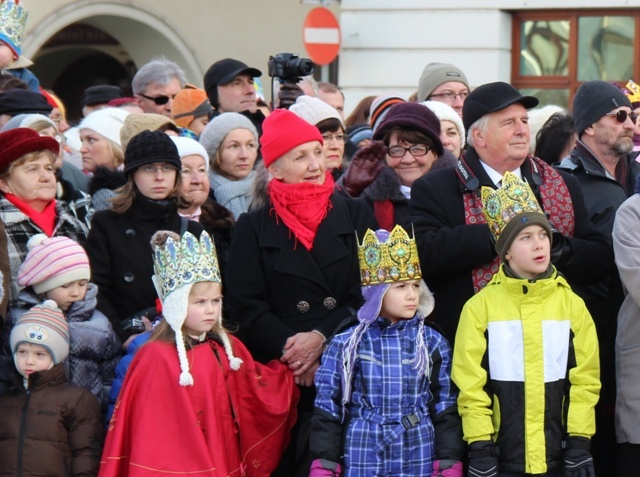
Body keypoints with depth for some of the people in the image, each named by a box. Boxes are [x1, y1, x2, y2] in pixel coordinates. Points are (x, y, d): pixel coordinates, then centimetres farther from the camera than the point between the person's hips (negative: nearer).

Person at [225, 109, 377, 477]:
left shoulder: (356, 216, 12)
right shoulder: (254, 228, 11)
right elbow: (247, 308, 2)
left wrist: (322, 337, -11)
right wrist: (289, 349, -13)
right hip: (279, 376, 0)